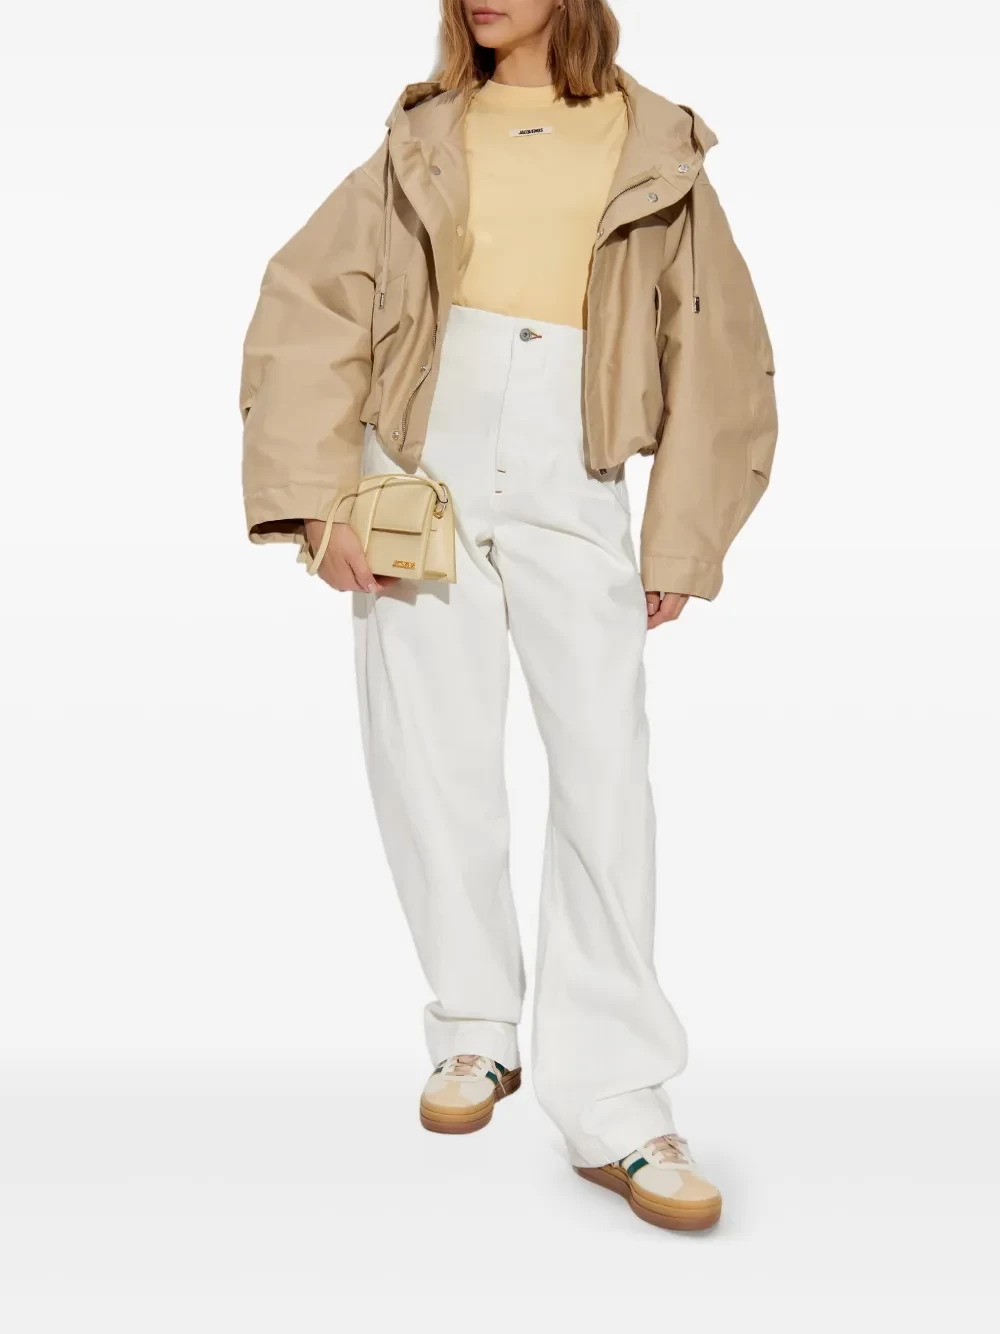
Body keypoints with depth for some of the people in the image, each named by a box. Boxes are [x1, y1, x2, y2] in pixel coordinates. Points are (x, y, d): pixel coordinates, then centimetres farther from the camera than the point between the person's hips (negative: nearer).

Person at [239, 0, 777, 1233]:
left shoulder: (655, 151, 8)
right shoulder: (424, 144, 11)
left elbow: (715, 352, 9)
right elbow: (307, 310, 5)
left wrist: (685, 540, 4)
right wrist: (319, 499, -6)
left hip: (572, 493, -1)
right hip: (424, 475, 2)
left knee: (606, 774, -9)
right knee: (432, 766, 3)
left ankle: (614, 1107, -3)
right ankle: (476, 1031, 21)